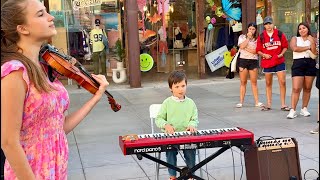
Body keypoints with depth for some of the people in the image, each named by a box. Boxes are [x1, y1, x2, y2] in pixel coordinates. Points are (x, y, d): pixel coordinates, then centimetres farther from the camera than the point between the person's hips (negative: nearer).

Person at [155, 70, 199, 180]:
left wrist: (192, 125, -16)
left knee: (191, 150, -20)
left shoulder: (190, 103, 6)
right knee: (171, 151, -24)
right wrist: (166, 125, -17)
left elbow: (195, 119, 7)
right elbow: (159, 119, 3)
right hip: (170, 135, -1)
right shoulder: (167, 103, 1)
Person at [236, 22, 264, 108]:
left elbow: (255, 51, -9)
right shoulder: (242, 37, 7)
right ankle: (241, 102, 5)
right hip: (243, 60, 0)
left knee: (254, 82, 2)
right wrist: (248, 37, -9)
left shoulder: (257, 39, 4)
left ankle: (257, 102, 6)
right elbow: (241, 46, -12)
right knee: (243, 82, 3)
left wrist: (245, 48, -11)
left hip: (253, 61, 0)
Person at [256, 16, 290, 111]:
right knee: (268, 84, 7)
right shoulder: (261, 36, 3)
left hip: (279, 61, -1)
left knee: (282, 82, -6)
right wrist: (264, 55, -10)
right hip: (267, 62, 1)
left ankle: (283, 104, 1)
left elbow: (285, 46, 8)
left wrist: (281, 54, -8)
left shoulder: (280, 34, 2)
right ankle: (268, 104, 15)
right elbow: (258, 50, 7)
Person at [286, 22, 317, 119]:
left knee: (307, 88, 6)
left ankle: (304, 109, 17)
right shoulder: (295, 39, 11)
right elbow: (295, 48, -10)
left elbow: (315, 53, 1)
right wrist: (308, 48, -1)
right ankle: (293, 110, -11)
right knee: (296, 88, -10)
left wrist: (312, 42, -9)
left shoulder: (312, 40, 13)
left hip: (310, 64, 2)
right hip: (298, 63, -2)